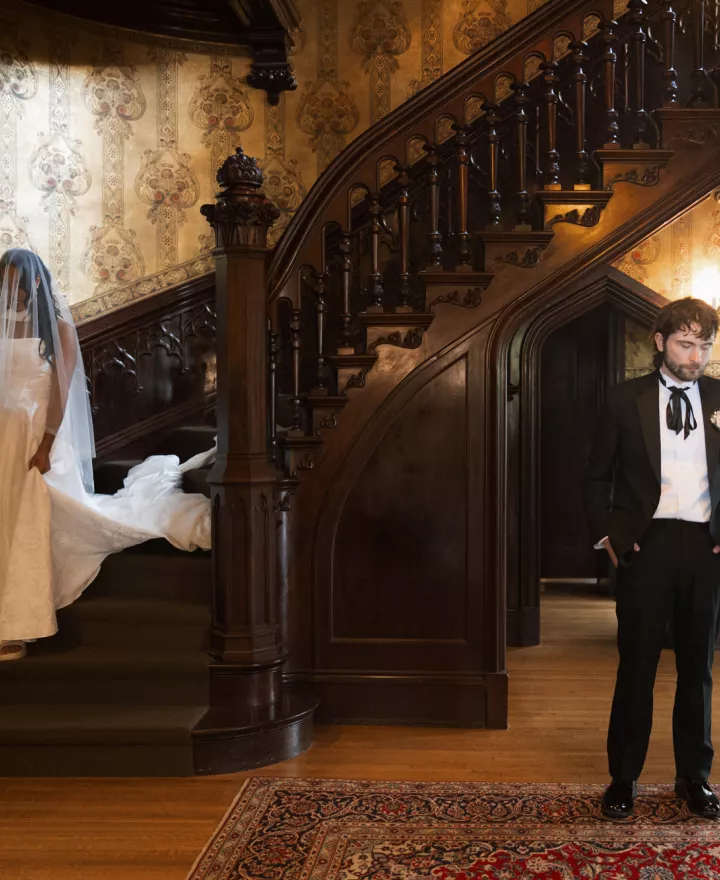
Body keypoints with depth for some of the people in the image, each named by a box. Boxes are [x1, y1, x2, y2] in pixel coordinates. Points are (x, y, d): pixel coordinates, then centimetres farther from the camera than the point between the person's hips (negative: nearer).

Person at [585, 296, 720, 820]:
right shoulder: (626, 400, 1)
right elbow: (598, 476, 7)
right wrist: (607, 535, 0)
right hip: (647, 544, -1)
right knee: (636, 665, 5)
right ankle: (624, 778, 19)